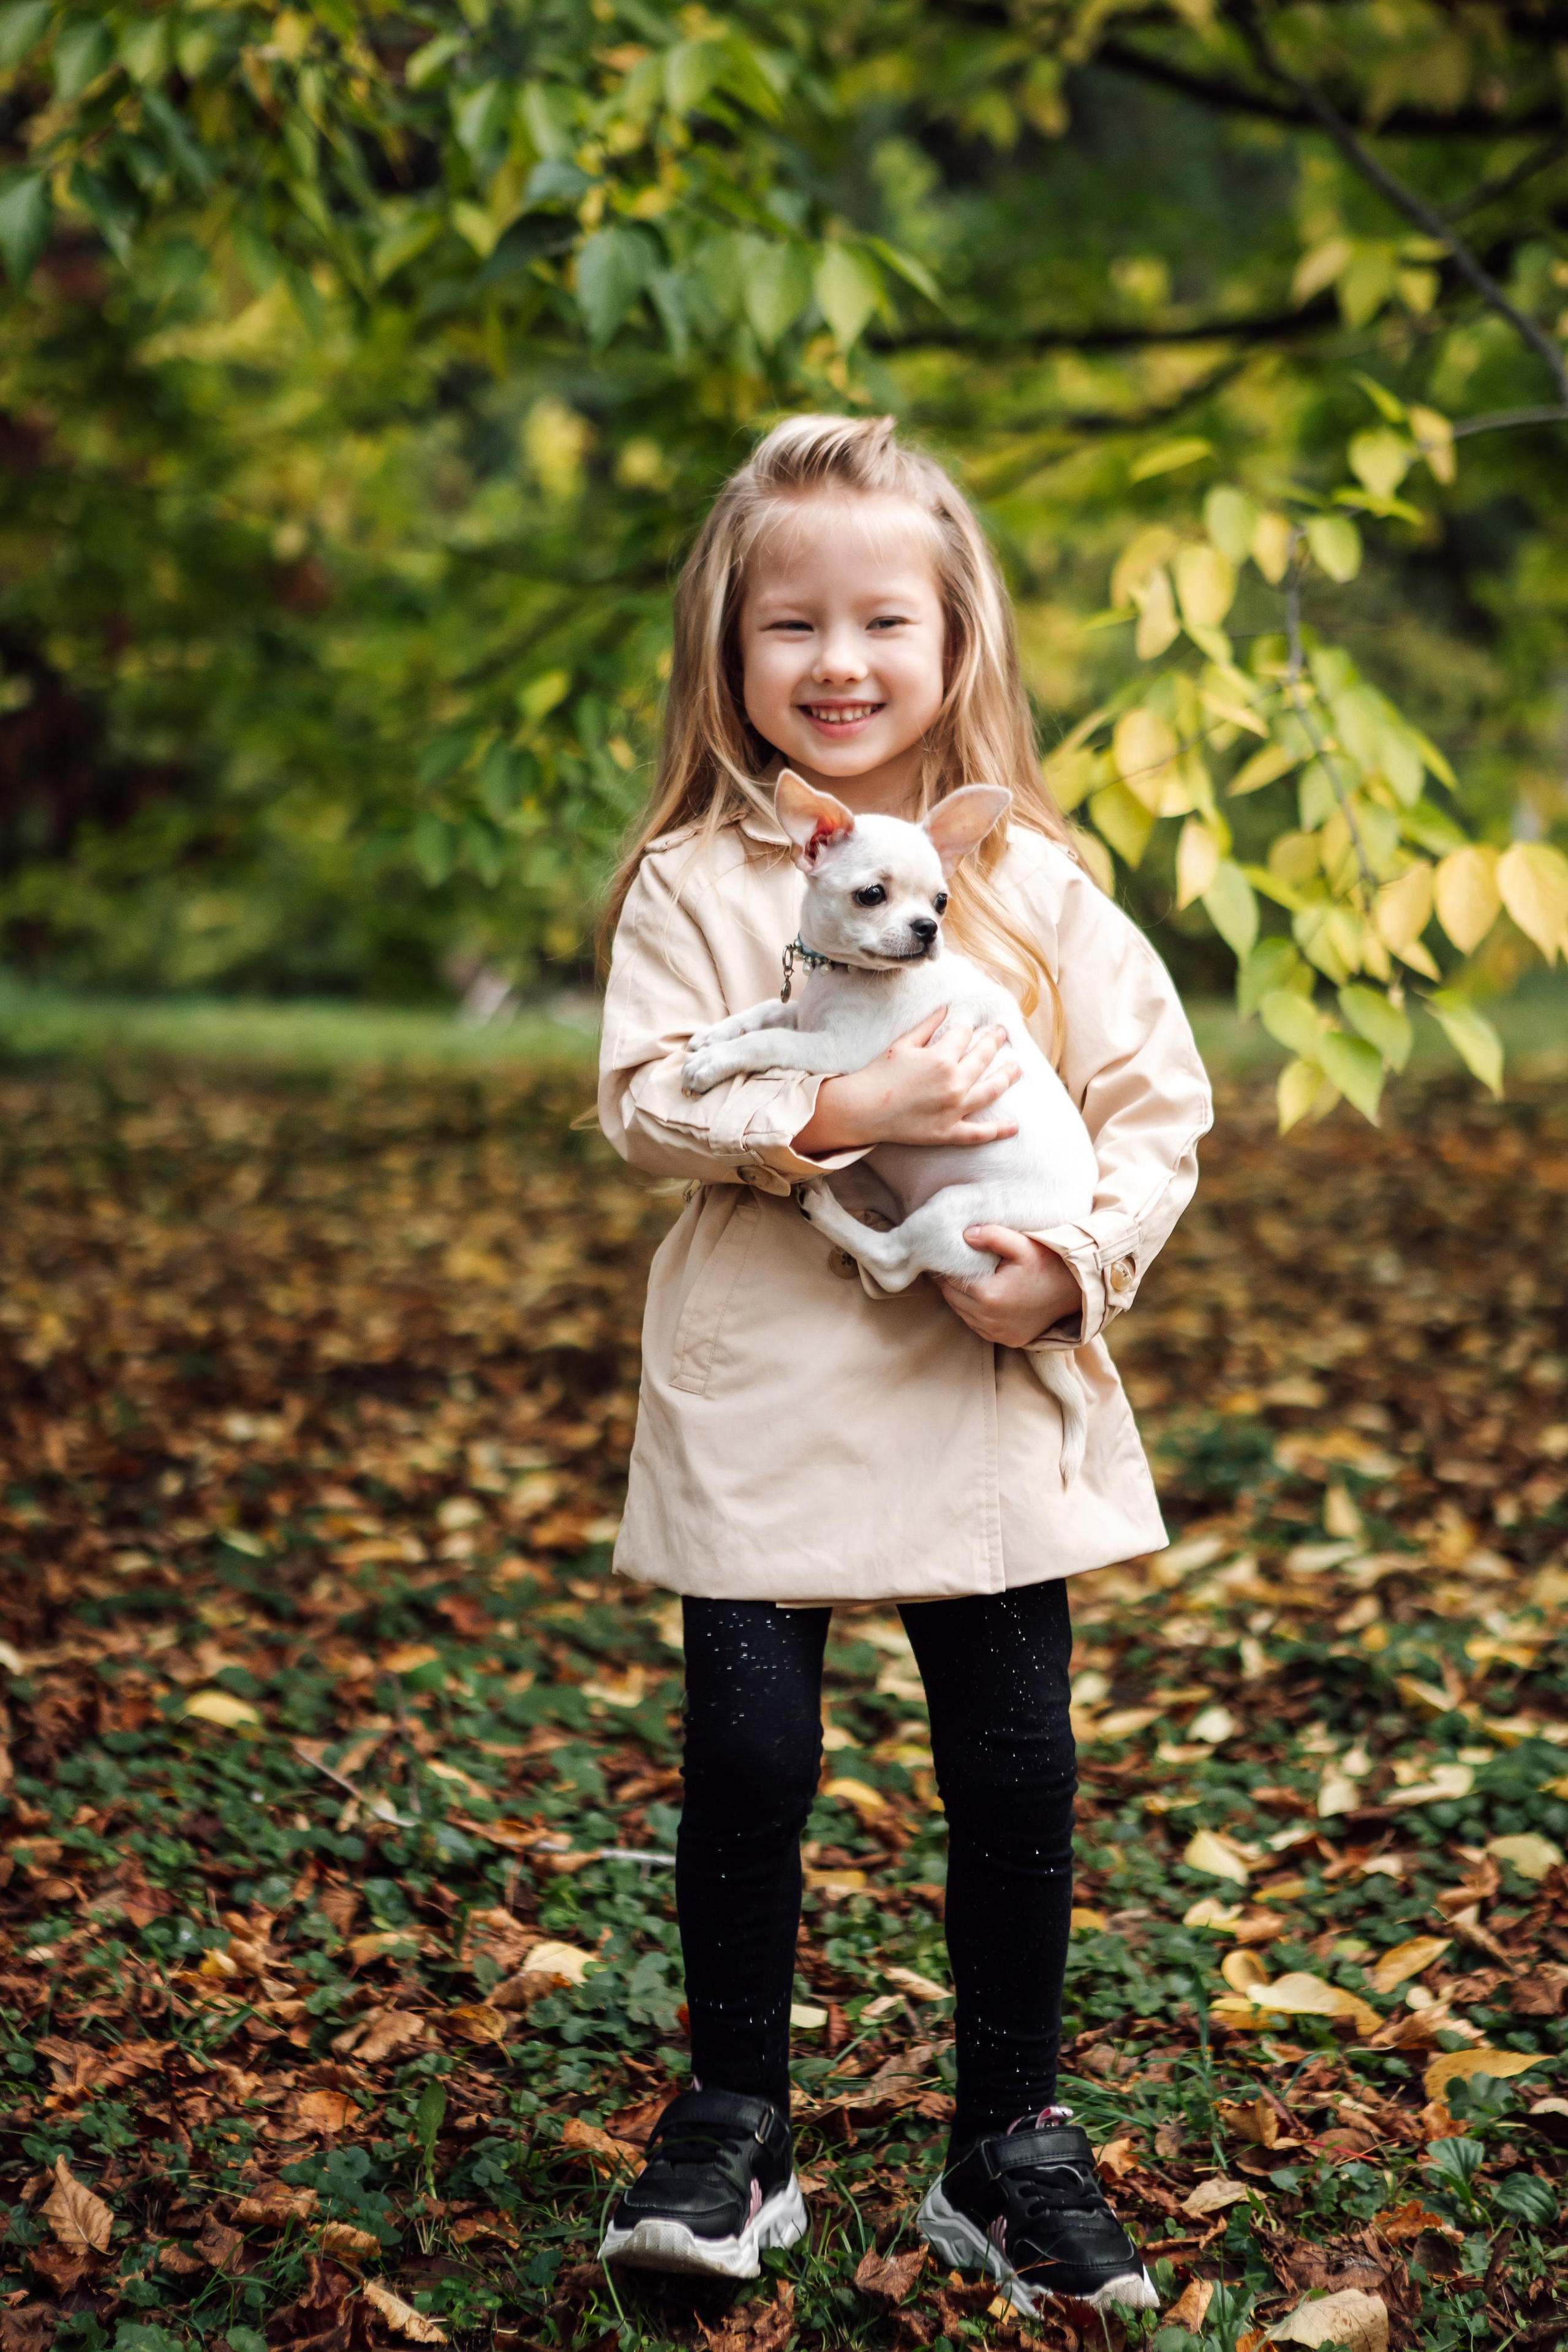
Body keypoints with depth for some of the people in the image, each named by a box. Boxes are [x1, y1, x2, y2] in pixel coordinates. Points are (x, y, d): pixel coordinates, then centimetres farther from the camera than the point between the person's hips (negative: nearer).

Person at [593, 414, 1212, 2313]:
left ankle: (1011, 2147, 23)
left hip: (993, 1393, 2)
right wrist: (839, 1112, -19)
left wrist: (1078, 1264, -11)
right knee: (746, 1753, 0)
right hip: (761, 1391, -1)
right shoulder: (695, 882, 1)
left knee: (1015, 1769, 5)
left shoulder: (1034, 879, 4)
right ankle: (732, 2132, 20)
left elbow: (1160, 1102, 4)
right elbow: (644, 1102, -7)